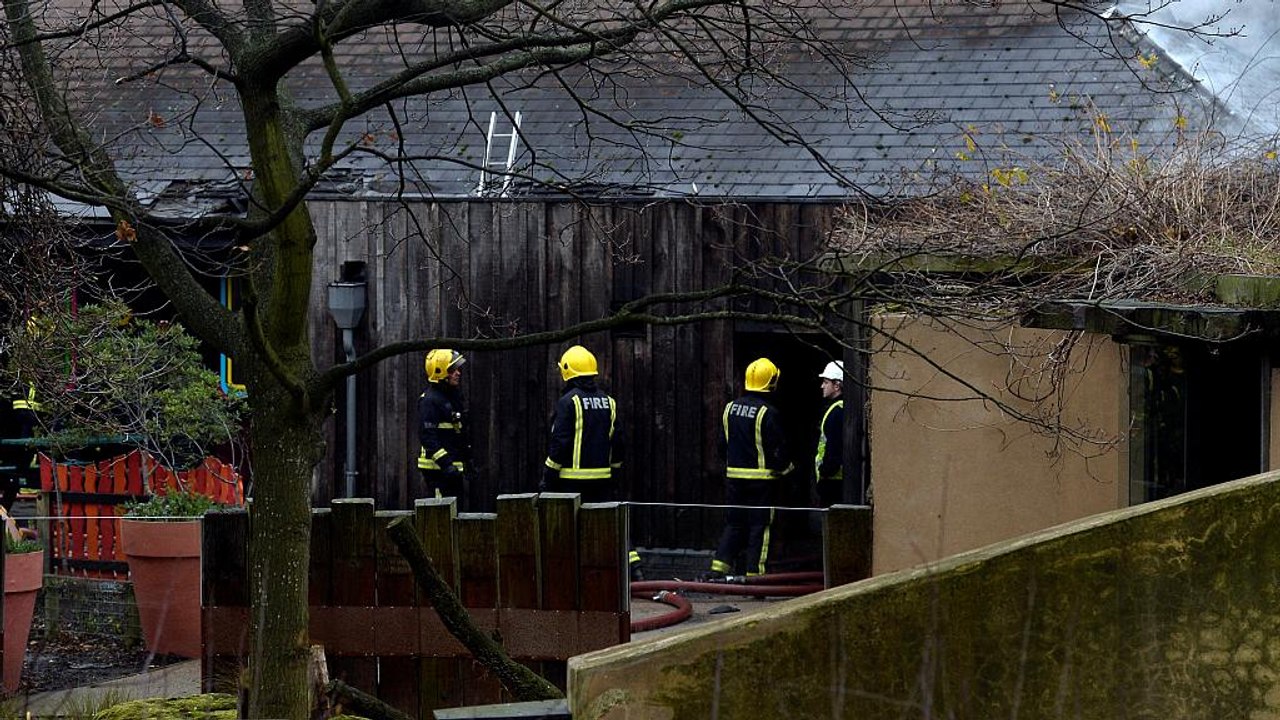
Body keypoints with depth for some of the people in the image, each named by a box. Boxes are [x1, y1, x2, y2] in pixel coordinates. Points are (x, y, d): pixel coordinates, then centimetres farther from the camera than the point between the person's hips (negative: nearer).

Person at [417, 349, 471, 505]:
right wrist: (446, 464, -26)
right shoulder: (429, 401, -14)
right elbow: (427, 437, -21)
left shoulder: (453, 396, 16)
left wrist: (469, 459, 24)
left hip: (451, 467, 10)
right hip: (437, 468, -10)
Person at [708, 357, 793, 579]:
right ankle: (754, 572, 1)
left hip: (733, 475, 6)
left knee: (733, 523, 12)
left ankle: (719, 567, 5)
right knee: (760, 525, 1)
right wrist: (785, 468, 6)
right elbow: (778, 448, -12)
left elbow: (724, 443, 13)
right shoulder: (768, 413, -14)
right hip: (761, 477, -6)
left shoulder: (730, 408, 6)